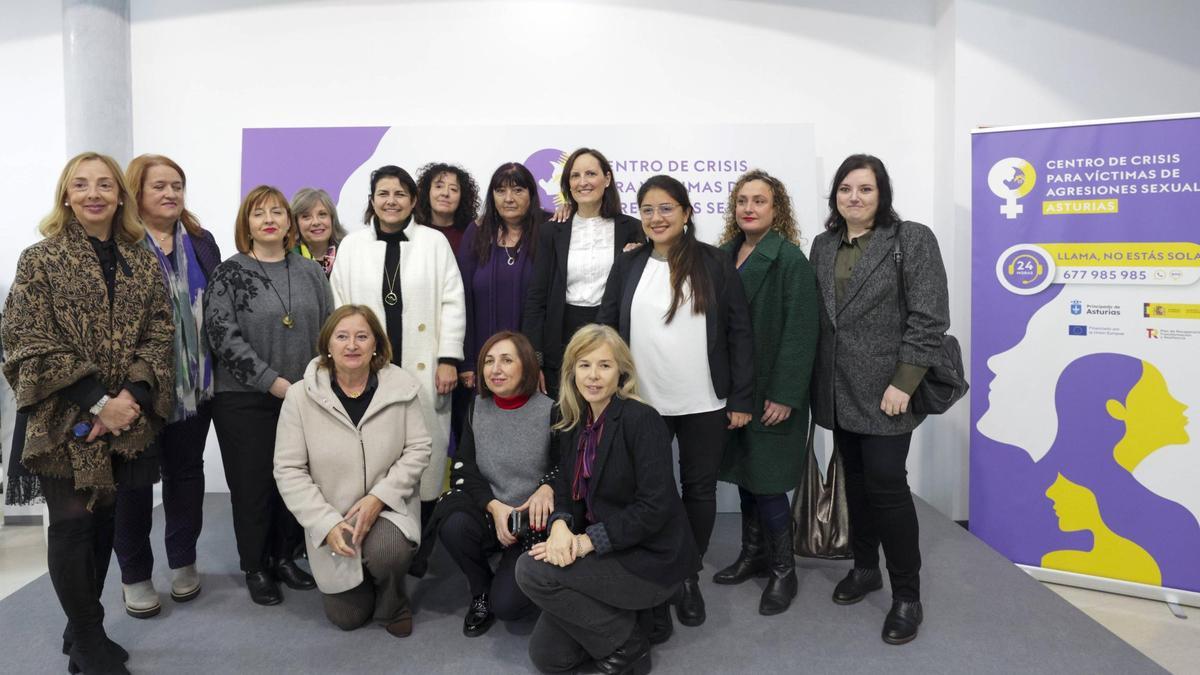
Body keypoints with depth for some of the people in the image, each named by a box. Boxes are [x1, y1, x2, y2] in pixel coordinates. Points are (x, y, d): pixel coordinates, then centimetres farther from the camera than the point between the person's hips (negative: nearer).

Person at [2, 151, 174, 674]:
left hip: (125, 418, 3)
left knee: (104, 522, 11)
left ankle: (84, 631, 28)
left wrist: (132, 395, -13)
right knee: (72, 523, -1)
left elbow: (158, 334, 3)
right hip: (64, 419, -3)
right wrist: (98, 402, -17)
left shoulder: (142, 262, 8)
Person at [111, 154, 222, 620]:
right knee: (135, 477, 8)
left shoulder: (201, 243, 9)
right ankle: (134, 574, 24)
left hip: (193, 382, 4)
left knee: (186, 470, 15)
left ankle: (183, 561, 31)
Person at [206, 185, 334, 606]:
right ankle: (256, 568, 21)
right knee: (253, 484, 5)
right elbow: (223, 334, -11)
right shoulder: (229, 274, -2)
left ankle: (285, 556, 27)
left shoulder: (310, 272, 8)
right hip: (245, 399, -3)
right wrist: (273, 381, -15)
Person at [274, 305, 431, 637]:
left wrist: (378, 498, -19)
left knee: (387, 553, -34)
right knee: (347, 616, 4)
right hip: (331, 520, 1)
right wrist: (327, 524, -18)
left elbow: (418, 448, -7)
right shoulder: (300, 397, -11)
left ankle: (393, 605, 3)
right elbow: (289, 470, -9)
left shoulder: (399, 387, -9)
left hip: (386, 508, -1)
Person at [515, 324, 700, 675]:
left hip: (651, 558, -7)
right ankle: (628, 615, 18)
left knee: (531, 570, -19)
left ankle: (627, 642, -4)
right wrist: (560, 525, -19)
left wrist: (589, 540, -23)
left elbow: (655, 506, -22)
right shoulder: (574, 425, 6)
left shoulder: (642, 420, -17)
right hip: (604, 555, 7)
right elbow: (566, 491, 5)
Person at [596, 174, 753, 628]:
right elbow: (605, 331, 4)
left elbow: (739, 333, -2)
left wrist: (741, 399, -6)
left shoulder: (716, 264, -2)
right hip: (641, 403, 1)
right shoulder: (627, 266, 4)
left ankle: (689, 577, 28)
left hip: (704, 404, -1)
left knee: (699, 489, 10)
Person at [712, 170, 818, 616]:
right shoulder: (725, 254, 8)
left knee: (767, 480, 0)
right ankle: (753, 554, 31)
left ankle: (783, 570, 17)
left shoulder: (789, 259, -11)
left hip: (771, 392, -6)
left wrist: (785, 394, -18)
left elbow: (800, 331, -15)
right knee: (744, 473, 15)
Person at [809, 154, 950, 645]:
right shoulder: (823, 245, 10)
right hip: (839, 389, 5)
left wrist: (903, 383, -16)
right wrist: (819, 380, 9)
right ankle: (864, 567, 32)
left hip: (885, 389, -5)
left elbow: (928, 319, -11)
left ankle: (907, 596, 9)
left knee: (886, 484, -5)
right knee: (856, 481, 15)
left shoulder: (912, 239, -6)